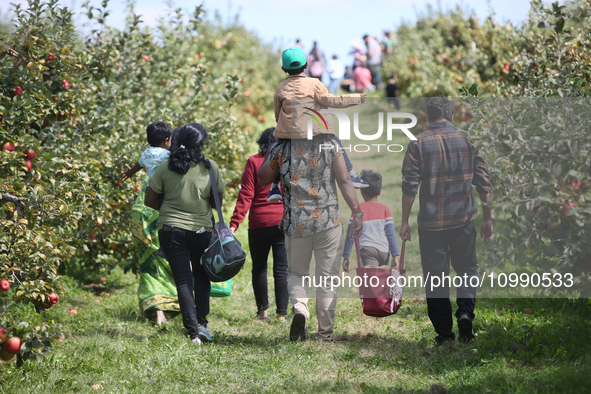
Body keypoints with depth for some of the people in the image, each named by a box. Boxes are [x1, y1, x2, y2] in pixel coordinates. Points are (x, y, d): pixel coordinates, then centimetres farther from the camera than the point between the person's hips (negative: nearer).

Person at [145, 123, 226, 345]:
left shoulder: (165, 168, -4)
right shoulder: (210, 167, -4)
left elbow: (150, 200, 0)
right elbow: (218, 200, 4)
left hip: (171, 229, 0)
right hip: (202, 229, 0)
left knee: (183, 280, 3)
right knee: (201, 276, 20)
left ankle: (193, 330, -7)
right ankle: (202, 322, 9)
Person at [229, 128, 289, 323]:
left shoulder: (254, 162, -2)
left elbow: (246, 196, -8)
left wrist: (234, 223, -8)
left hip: (259, 223, -1)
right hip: (285, 223, 1)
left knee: (259, 268, 13)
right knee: (281, 269, 2)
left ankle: (262, 311, 16)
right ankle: (282, 313, -1)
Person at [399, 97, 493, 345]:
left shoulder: (418, 144, -3)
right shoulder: (468, 139, 2)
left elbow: (409, 186, -6)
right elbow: (483, 183, 3)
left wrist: (405, 221, 2)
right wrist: (487, 219, 10)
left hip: (431, 222, -1)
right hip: (464, 218, 1)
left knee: (435, 276, 6)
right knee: (467, 267, 17)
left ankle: (444, 332, 6)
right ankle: (465, 311, -6)